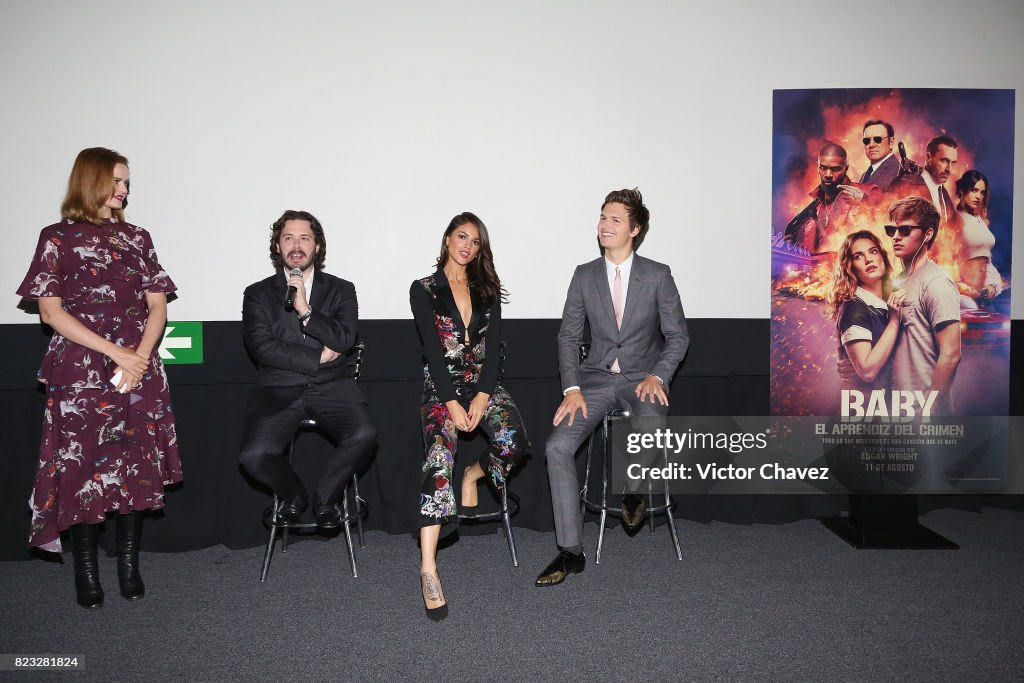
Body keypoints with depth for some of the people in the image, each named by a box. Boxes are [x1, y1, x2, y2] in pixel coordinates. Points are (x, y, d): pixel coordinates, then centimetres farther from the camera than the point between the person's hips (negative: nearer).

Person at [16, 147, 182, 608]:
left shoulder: (136, 238, 13)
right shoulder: (58, 238, 4)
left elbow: (158, 307, 7)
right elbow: (51, 312, -3)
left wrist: (138, 358, -9)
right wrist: (114, 352, -11)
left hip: (139, 370, 3)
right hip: (80, 374, -3)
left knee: (137, 466, 1)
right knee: (84, 467, 0)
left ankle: (129, 566, 13)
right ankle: (86, 573, 12)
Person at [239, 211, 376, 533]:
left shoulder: (341, 290, 11)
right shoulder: (258, 294, 10)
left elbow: (345, 340, -5)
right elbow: (263, 348, -4)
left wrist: (305, 310, -14)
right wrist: (318, 356, -7)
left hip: (331, 386, 0)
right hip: (279, 389, 0)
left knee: (364, 436, -27)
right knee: (254, 454, -24)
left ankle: (325, 497, 2)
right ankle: (292, 494, 10)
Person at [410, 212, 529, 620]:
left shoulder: (487, 290, 14)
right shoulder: (424, 290, 4)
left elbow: (493, 347, 5)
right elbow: (433, 349, -6)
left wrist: (482, 396, -11)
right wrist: (452, 402, -16)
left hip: (483, 384, 3)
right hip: (441, 387, -3)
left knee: (514, 443, -26)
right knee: (440, 455, -29)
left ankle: (473, 475, 11)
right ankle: (428, 568, -34)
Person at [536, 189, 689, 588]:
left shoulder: (658, 276, -1)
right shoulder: (584, 275, 4)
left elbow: (678, 335, 3)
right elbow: (568, 336, 4)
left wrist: (657, 375, -14)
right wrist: (572, 388, -10)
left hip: (643, 378, -2)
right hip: (597, 377, 2)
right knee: (557, 446, -19)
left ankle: (632, 492, 5)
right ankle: (571, 551, -8)